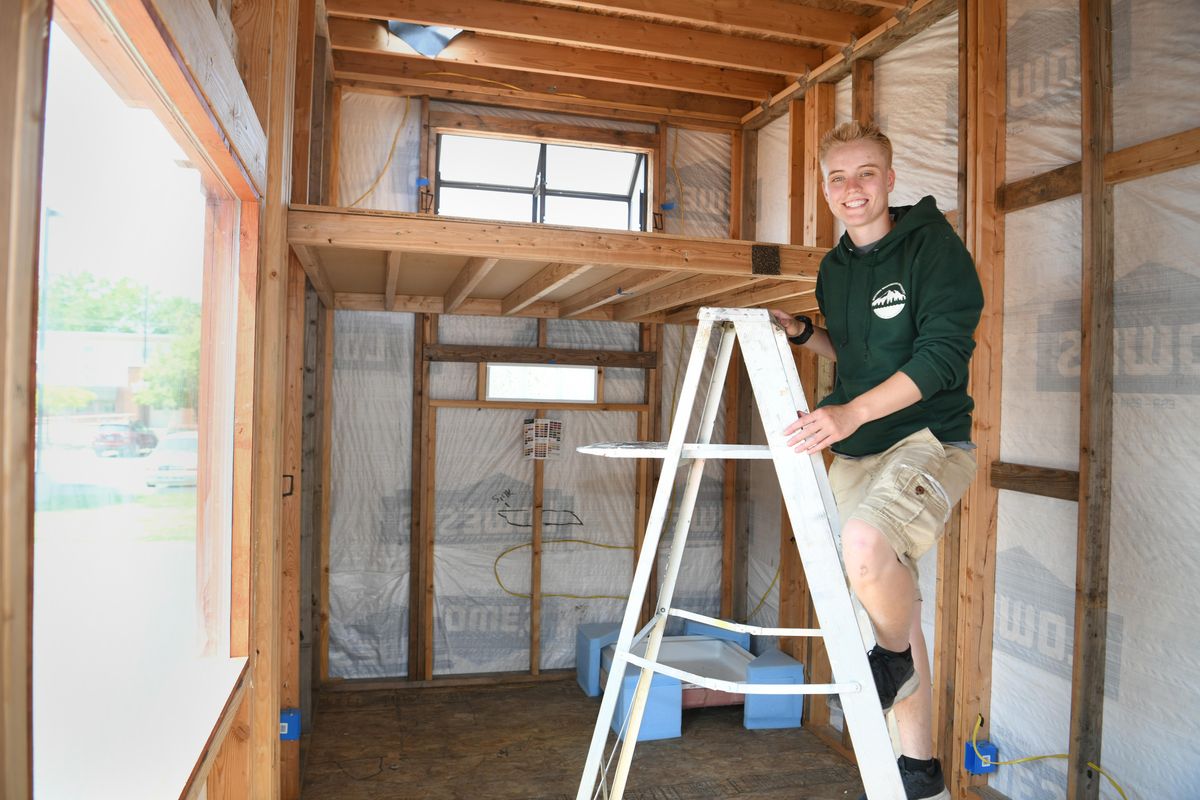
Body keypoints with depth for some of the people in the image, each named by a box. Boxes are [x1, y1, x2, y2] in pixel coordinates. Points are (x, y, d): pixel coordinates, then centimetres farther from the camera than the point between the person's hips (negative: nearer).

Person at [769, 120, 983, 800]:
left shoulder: (933, 243, -7)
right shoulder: (834, 269, 13)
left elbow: (943, 353, -19)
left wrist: (851, 412, -28)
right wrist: (804, 332, 6)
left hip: (930, 440, -7)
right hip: (854, 452, 7)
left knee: (866, 545, -36)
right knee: (886, 606, 11)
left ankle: (896, 655, -2)